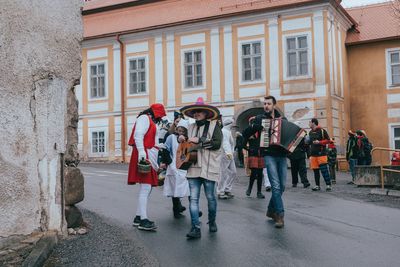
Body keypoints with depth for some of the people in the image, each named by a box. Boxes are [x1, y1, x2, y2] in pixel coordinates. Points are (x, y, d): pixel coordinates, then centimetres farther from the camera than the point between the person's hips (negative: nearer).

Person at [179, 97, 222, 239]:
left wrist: (199, 140, -14)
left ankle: (212, 222, 28)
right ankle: (195, 228, -5)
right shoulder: (191, 127, 16)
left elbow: (217, 143, -12)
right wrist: (182, 140, 6)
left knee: (210, 197, 4)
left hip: (209, 167, -4)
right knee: (193, 198, -4)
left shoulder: (214, 125, 1)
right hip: (193, 167, 4)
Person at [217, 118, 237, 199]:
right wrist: (228, 152, -45)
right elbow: (225, 142, -31)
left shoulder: (229, 131, 19)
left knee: (233, 173, 10)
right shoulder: (224, 131, -15)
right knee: (224, 174, -6)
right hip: (224, 155, -10)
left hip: (230, 155, 10)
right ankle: (220, 192, 2)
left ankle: (227, 190, 18)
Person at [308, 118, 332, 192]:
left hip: (321, 153, -6)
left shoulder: (322, 131, -4)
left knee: (324, 169, -8)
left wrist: (319, 142, -17)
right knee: (315, 170, 7)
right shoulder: (310, 132, 16)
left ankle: (328, 185, -2)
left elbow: (328, 140, -4)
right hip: (313, 154, 6)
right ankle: (317, 185, 14)